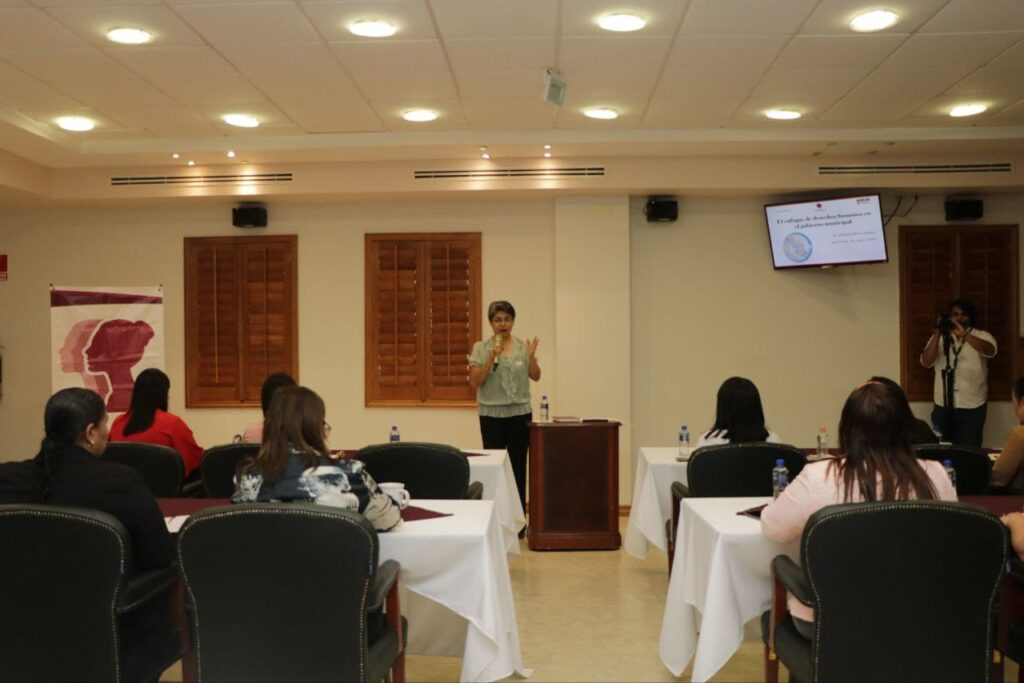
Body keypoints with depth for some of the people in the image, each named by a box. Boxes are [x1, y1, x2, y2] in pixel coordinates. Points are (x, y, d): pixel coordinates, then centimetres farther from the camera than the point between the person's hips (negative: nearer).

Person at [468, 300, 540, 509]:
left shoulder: (523, 346, 4)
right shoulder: (480, 348, -2)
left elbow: (535, 376, 5)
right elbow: (474, 382, -7)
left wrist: (531, 357, -13)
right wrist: (491, 359, -18)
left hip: (520, 414, 2)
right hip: (491, 415, -2)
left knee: (518, 467, 6)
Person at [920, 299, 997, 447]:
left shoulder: (982, 336, 0)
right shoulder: (939, 338, 5)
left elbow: (990, 351, -24)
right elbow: (926, 362, -10)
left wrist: (964, 335, -38)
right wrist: (938, 333, -18)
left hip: (972, 406, -2)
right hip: (943, 405, 2)